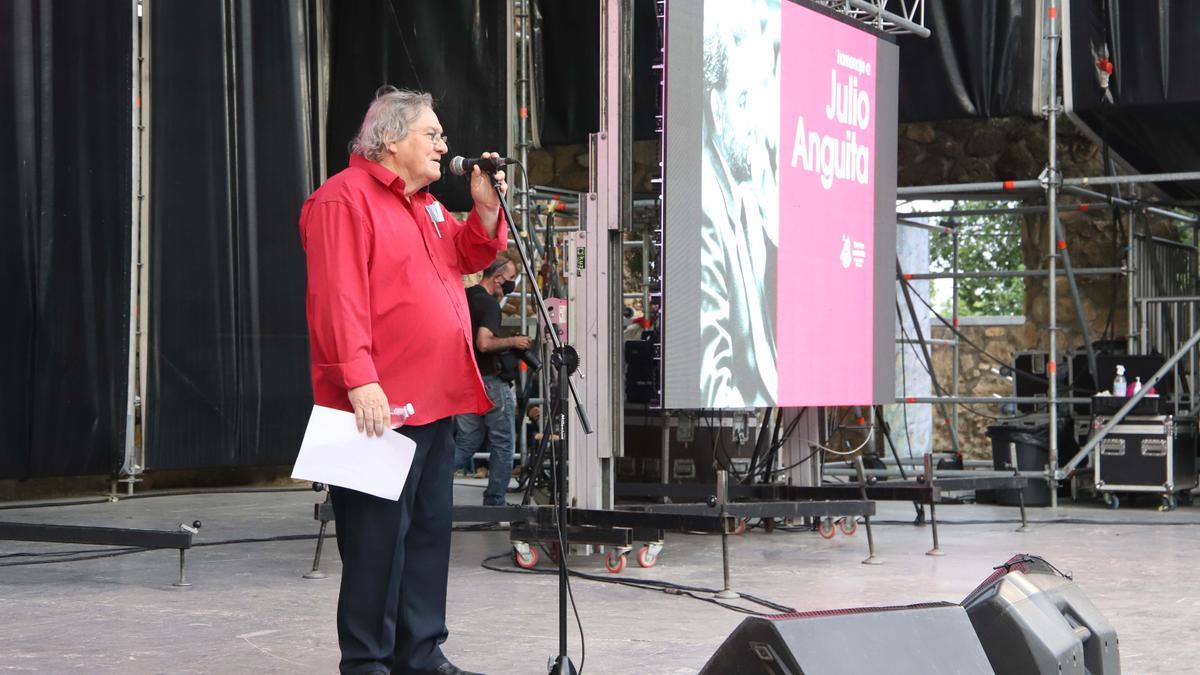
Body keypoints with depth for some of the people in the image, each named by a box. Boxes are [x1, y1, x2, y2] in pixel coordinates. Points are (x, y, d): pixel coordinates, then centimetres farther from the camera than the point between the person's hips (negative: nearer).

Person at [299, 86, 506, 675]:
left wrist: (485, 208, 8)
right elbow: (338, 298, -19)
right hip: (379, 406, -9)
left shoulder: (424, 205, 20)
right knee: (378, 535, -4)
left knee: (429, 530, 12)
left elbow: (469, 256, 27)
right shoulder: (345, 198, -10)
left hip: (434, 404, 9)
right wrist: (360, 382, -26)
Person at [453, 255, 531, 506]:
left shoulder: (463, 297, 11)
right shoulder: (489, 303, -16)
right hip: (491, 381, -8)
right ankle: (494, 503, 8)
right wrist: (512, 342, -13)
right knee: (502, 445, 5)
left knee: (465, 443, 11)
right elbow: (484, 343, -28)